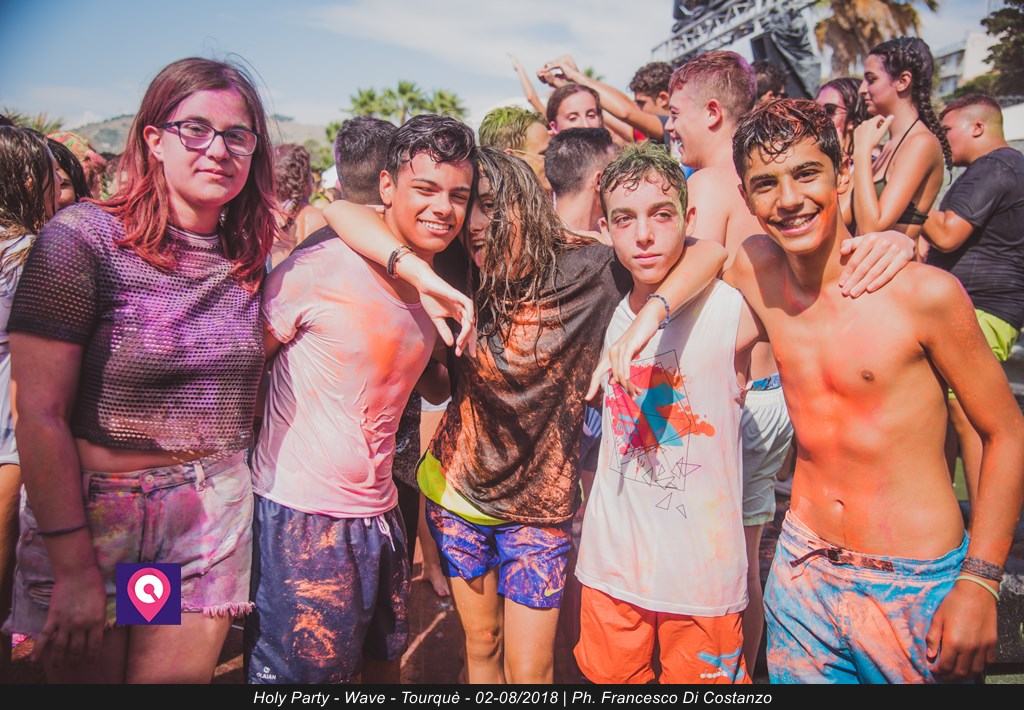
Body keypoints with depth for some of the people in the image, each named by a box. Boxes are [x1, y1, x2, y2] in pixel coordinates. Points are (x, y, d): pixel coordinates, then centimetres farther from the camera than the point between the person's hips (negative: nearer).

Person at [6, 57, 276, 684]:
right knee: (86, 671, 15)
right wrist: (74, 571, -14)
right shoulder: (86, 235, -12)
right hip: (91, 513, -3)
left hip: (214, 516, 3)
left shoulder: (250, 252, 2)